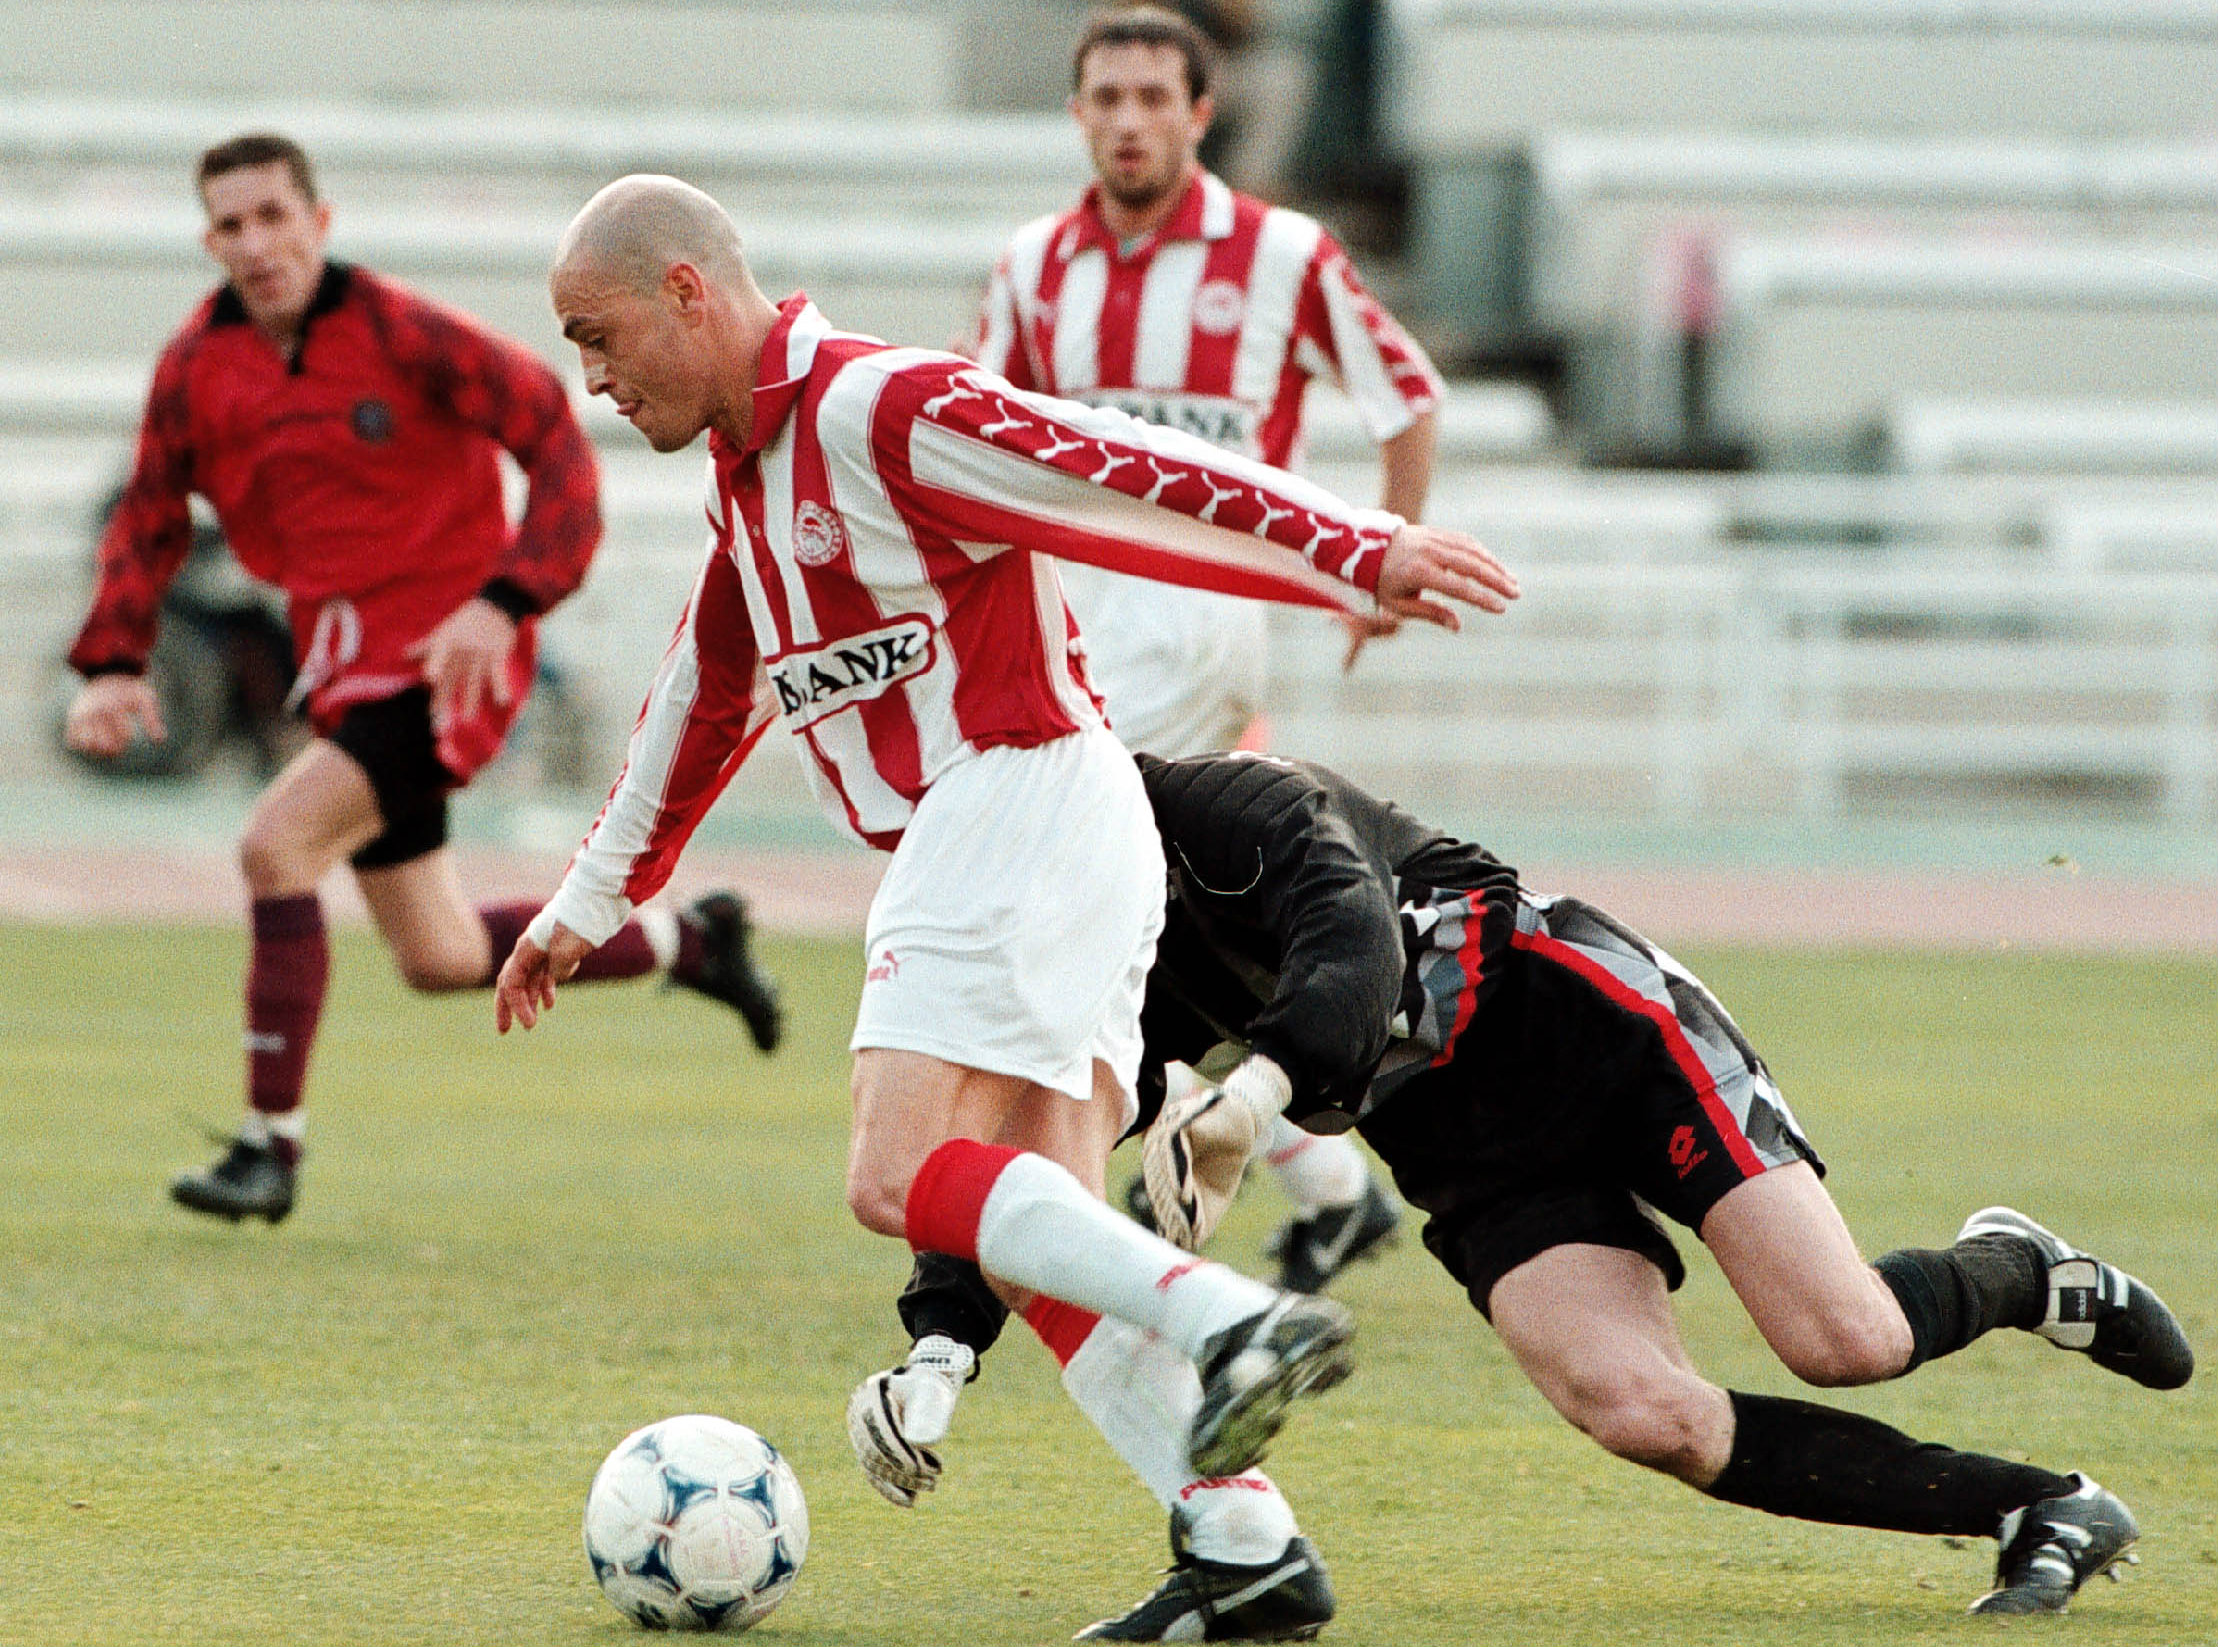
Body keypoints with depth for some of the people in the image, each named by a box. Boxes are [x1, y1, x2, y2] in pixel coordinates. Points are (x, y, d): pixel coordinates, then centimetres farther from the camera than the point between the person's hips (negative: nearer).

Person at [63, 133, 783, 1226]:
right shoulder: (195, 366, 2)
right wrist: (112, 664, -2)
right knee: (441, 961, 12)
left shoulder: (399, 334, -14)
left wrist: (503, 601, -25)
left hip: (448, 655, -7)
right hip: (344, 663, 7)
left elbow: (557, 439, -13)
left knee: (277, 842, -24)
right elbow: (150, 520, 13)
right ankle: (685, 941, 35)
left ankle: (271, 1144, -15)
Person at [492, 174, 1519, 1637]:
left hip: (1022, 801, -9)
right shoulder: (750, 468, 20)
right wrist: (588, 907, 42)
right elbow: (700, 705, 33)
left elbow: (1135, 471, -18)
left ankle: (1234, 1323, -33)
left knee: (903, 1178, -20)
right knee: (1042, 1226, -1)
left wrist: (1362, 551, -26)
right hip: (977, 843, 9)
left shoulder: (879, 407, -10)